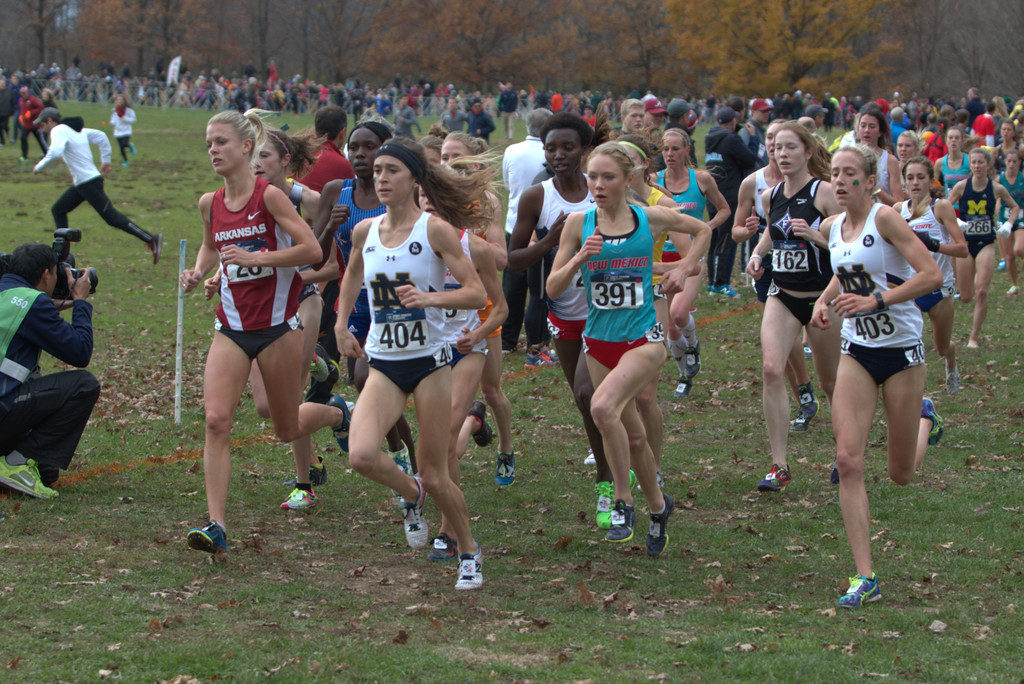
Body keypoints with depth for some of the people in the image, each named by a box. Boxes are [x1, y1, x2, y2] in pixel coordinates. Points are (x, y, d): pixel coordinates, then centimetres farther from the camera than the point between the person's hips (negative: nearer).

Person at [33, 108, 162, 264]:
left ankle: (151, 240, -11)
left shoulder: (58, 131, -11)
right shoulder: (77, 130, 15)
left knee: (111, 217, -10)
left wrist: (39, 166, -17)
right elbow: (101, 137, 19)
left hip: (89, 183, -10)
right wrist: (105, 161, 21)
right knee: (58, 210, 13)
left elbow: (55, 152, -30)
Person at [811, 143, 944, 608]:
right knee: (848, 461, -12)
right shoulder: (832, 228, 4)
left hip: (902, 350, -5)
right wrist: (826, 300, 6)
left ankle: (924, 419, 44)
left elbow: (932, 276, -22)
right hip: (857, 351, 5)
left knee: (900, 474, 8)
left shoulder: (885, 219, -16)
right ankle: (865, 578, -8)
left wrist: (876, 300, -27)